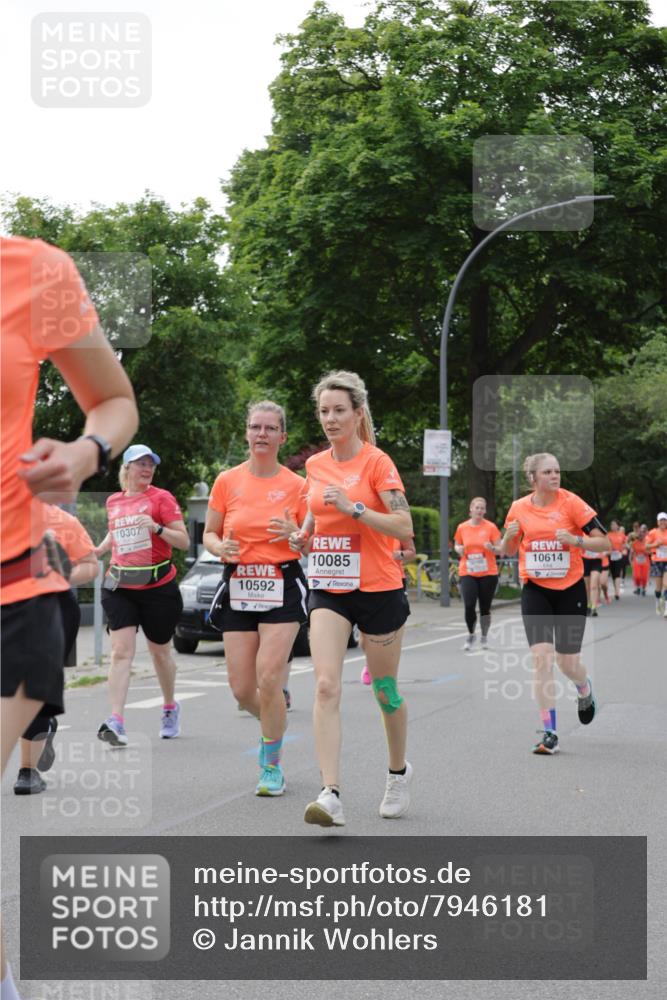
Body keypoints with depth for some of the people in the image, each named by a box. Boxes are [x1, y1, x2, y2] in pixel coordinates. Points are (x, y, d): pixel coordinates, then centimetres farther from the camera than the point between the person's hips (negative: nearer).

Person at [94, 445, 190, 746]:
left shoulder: (161, 497, -3)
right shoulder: (113, 501, 10)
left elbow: (184, 541, -7)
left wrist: (157, 528, -23)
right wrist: (99, 550, 13)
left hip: (158, 586, -2)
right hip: (120, 587, 2)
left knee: (160, 652, 12)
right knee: (121, 651, -12)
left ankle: (170, 708, 36)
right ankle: (116, 721, -19)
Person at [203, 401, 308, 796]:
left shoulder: (297, 485, 1)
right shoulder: (227, 481, 5)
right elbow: (209, 534, 11)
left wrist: (295, 535, -17)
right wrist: (221, 547, -11)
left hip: (283, 588, -2)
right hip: (238, 587, 2)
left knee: (268, 679, -14)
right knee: (242, 688, 0)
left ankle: (273, 765, 4)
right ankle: (274, 724, 35)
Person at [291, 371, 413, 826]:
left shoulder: (377, 462, -10)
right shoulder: (315, 465, 7)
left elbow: (405, 527, -17)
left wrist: (353, 508, -26)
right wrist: (305, 532, 4)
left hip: (378, 588, -4)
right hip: (328, 588, 4)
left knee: (385, 690, 9)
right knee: (326, 686, -13)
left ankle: (399, 772, 36)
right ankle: (331, 795, -18)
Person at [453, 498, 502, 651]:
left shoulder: (491, 527, -2)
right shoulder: (462, 528, 3)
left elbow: (500, 549, 2)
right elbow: (457, 545, 18)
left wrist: (492, 548, -19)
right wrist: (459, 549, -5)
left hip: (488, 573, 0)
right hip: (467, 573, 0)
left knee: (485, 608, 5)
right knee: (469, 606, -12)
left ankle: (484, 637, 25)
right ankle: (470, 635, 11)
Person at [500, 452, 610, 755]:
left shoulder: (571, 502, -9)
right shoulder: (519, 508, 0)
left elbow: (605, 542, -9)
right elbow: (507, 550, 13)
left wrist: (575, 539, -26)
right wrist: (509, 536, -9)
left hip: (570, 590, -1)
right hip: (535, 591, 2)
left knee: (568, 662, 5)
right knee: (541, 657, -13)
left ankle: (585, 691, 43)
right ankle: (549, 733, -7)